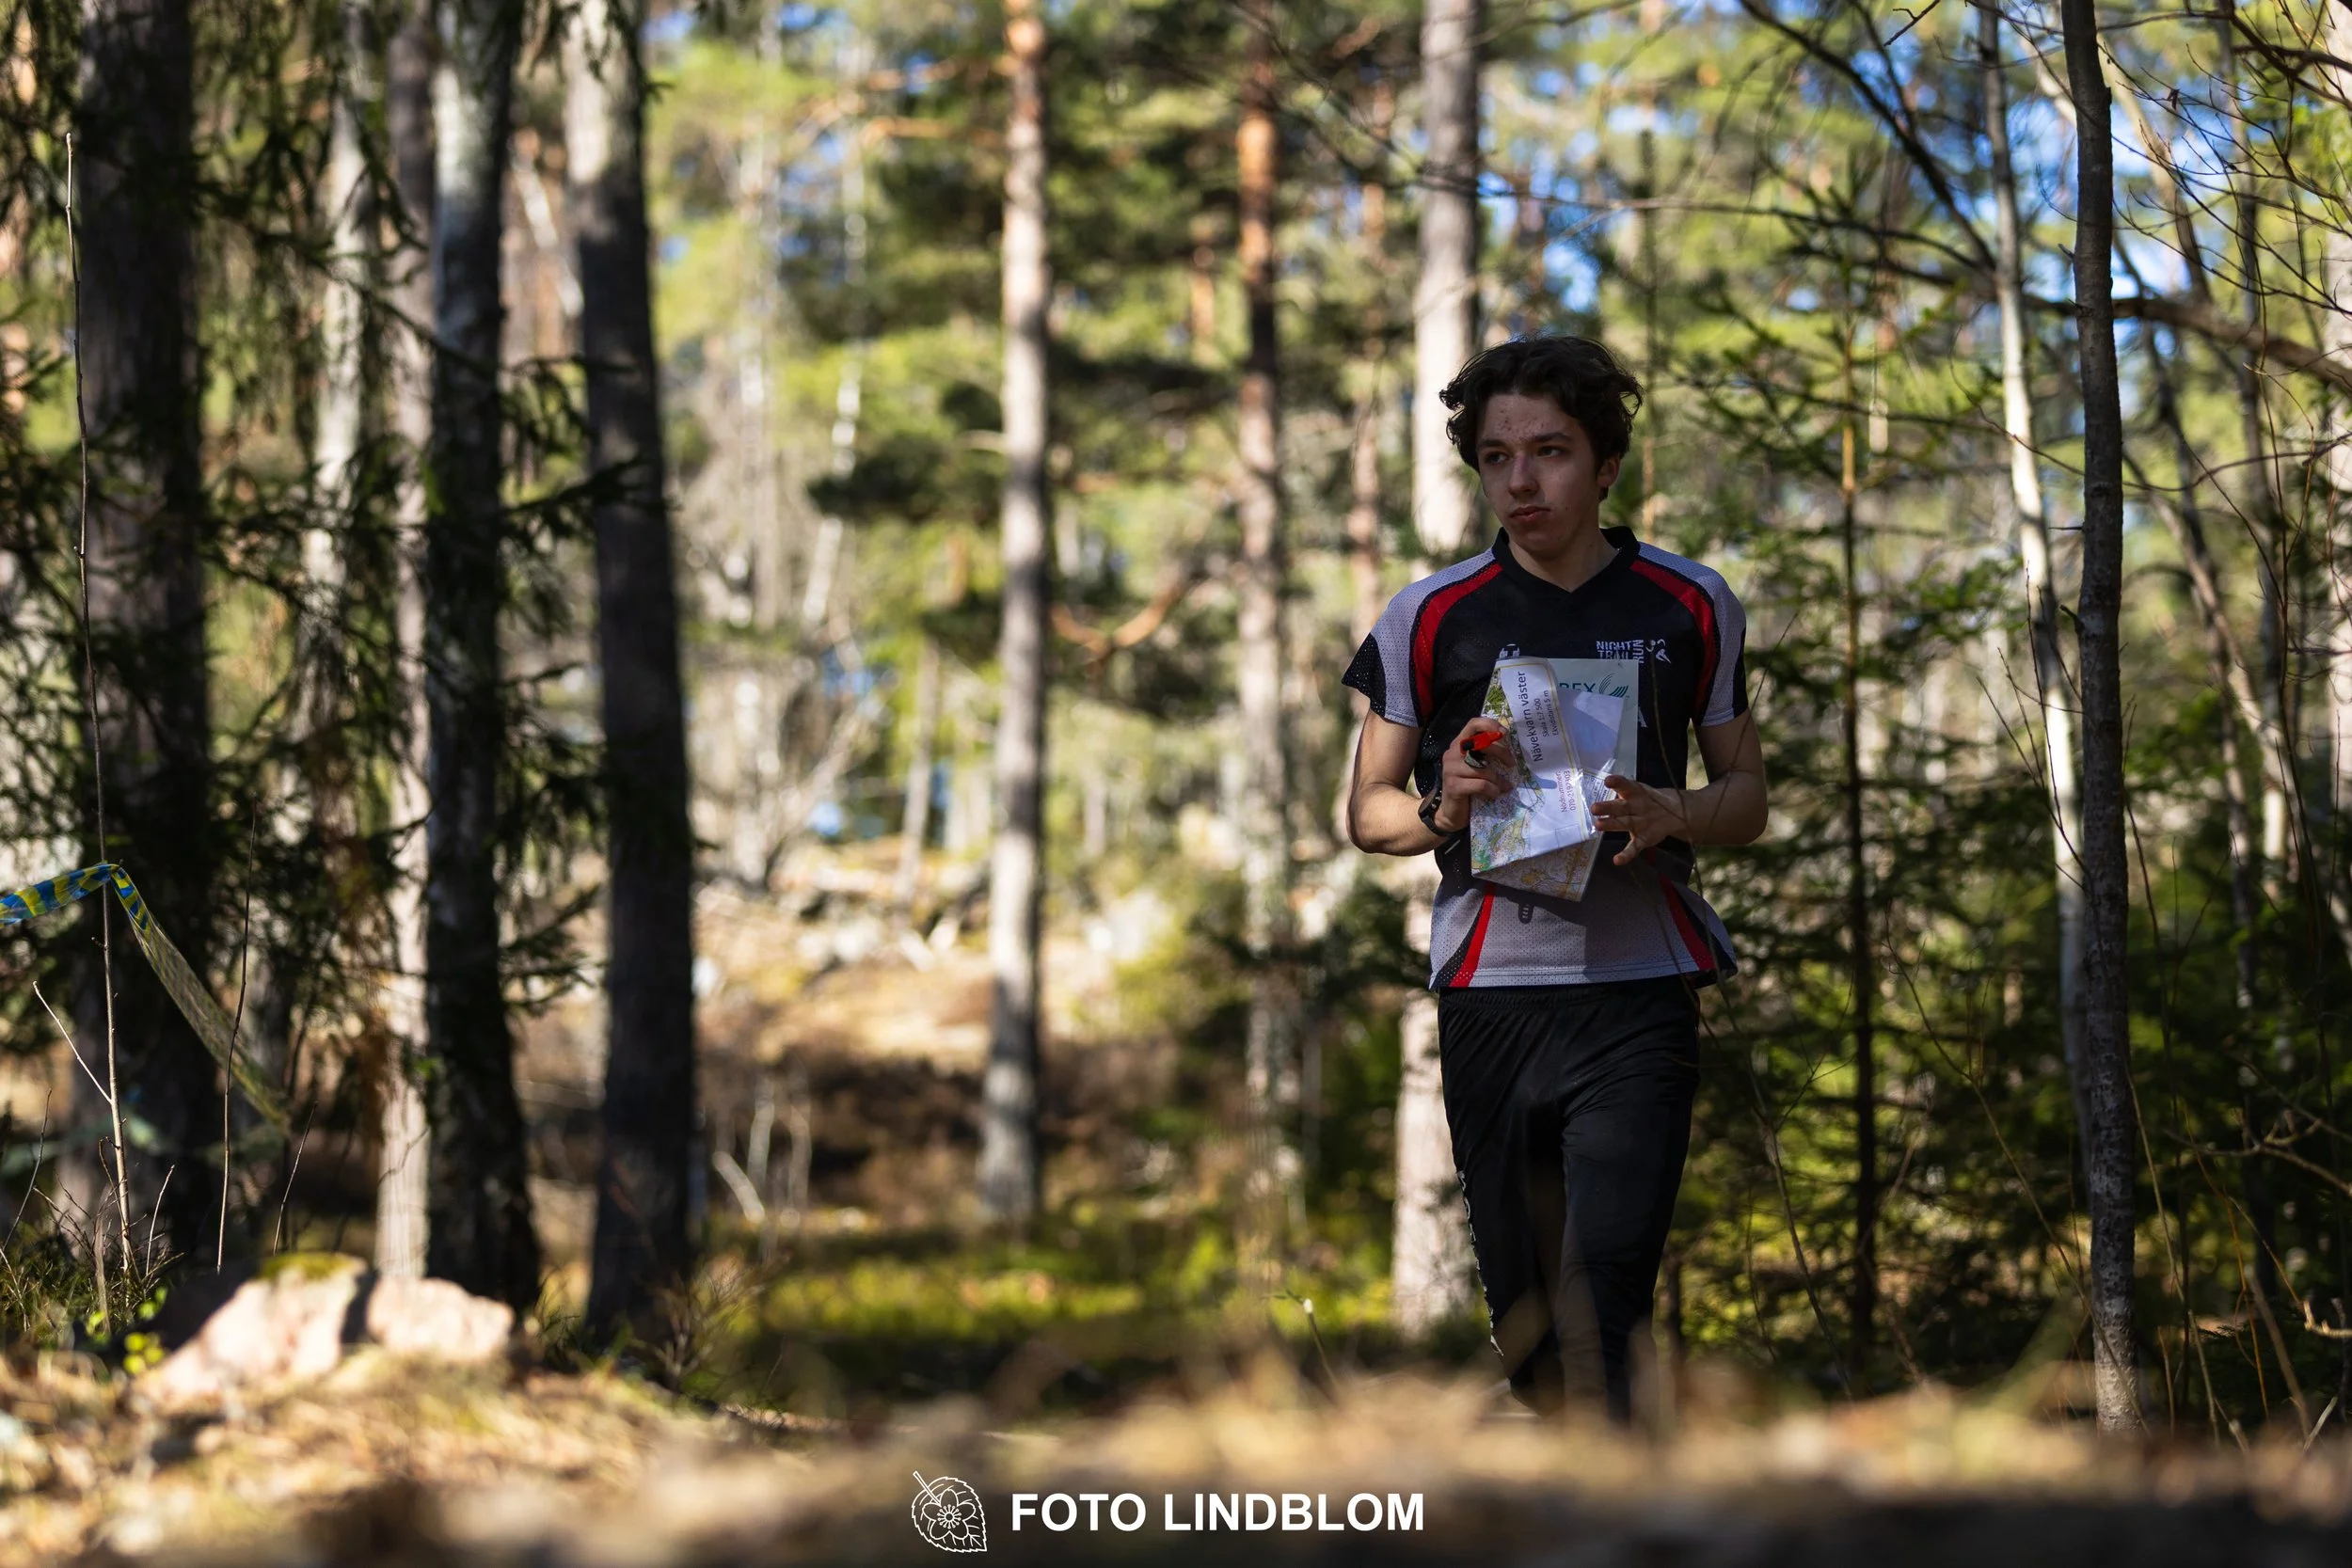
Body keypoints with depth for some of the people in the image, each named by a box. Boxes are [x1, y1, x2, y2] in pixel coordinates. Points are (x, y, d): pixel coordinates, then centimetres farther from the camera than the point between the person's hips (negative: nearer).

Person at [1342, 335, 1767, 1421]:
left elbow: (1747, 796, 13)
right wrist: (1441, 809, -11)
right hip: (1488, 989, 1)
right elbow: (1367, 809, 12)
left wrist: (1667, 815, -10)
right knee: (1524, 1316, 5)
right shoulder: (1428, 618, 6)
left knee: (1603, 1301, -15)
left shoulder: (1691, 608, 7)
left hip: (1638, 991, -1)